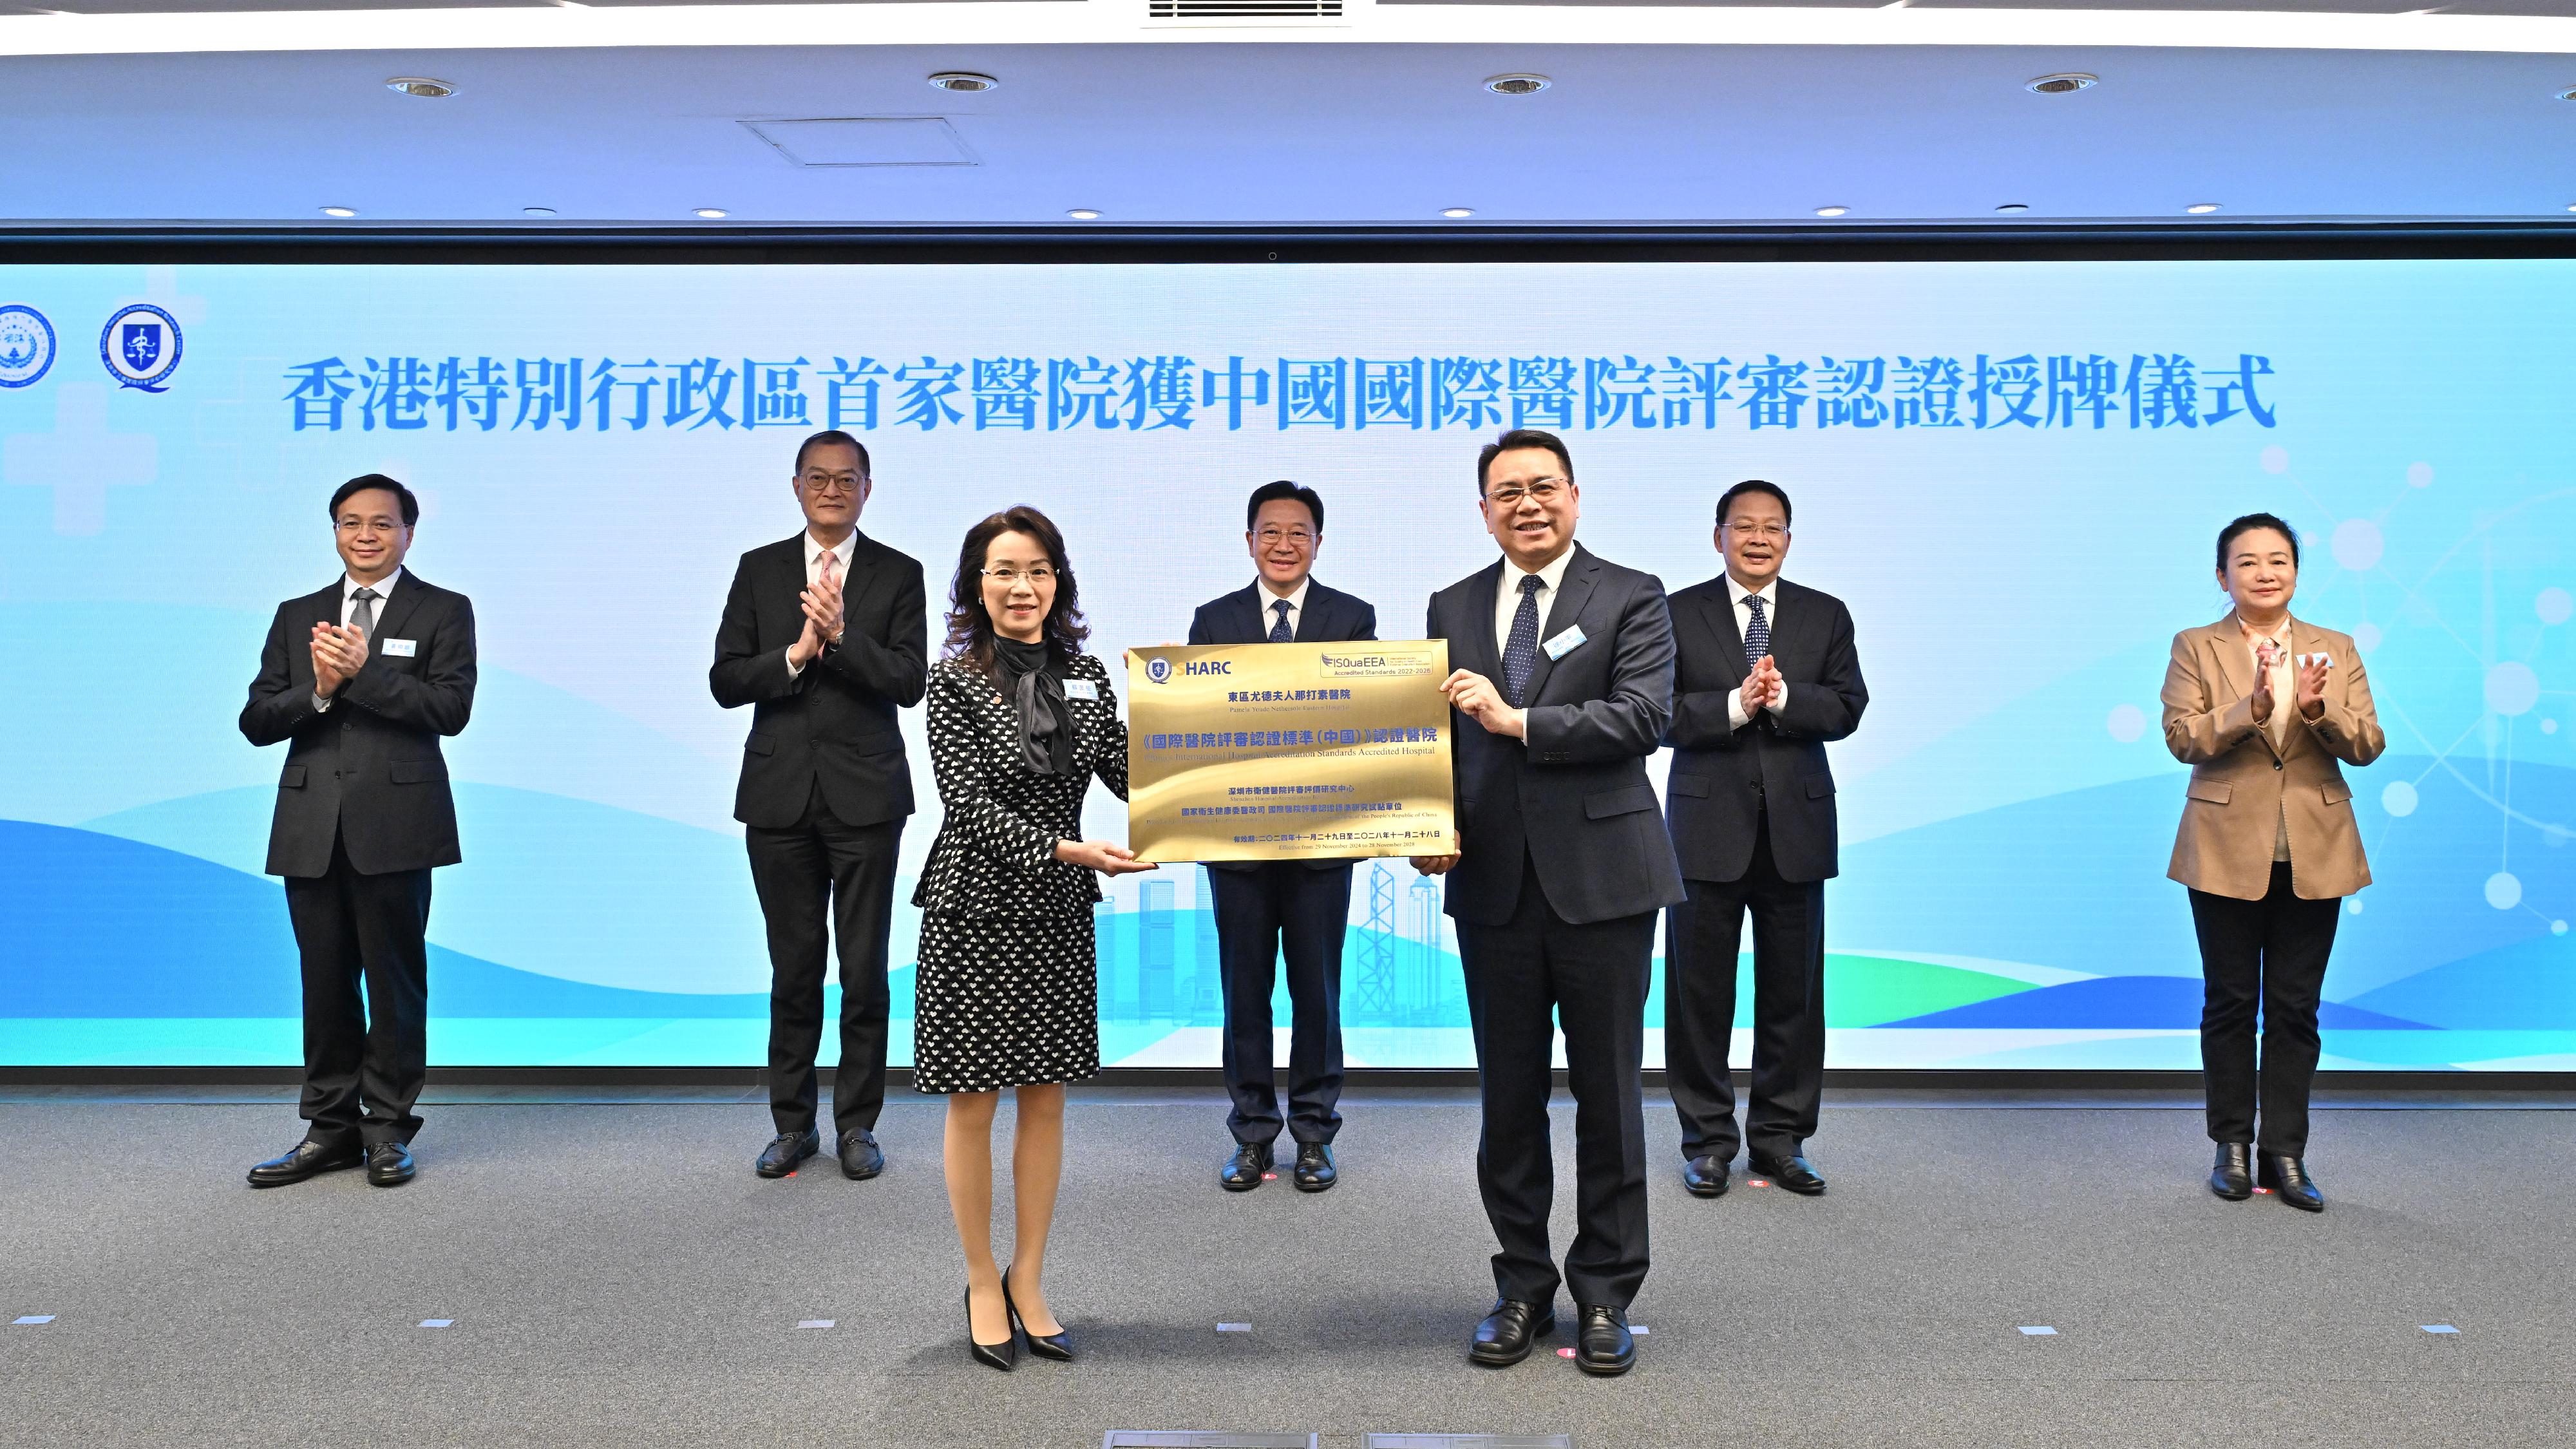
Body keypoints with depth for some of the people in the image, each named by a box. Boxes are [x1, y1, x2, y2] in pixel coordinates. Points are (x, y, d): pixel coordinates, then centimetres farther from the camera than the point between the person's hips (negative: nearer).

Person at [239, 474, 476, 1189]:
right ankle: (331, 1126, 19)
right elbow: (257, 720, 8)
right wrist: (318, 690, -10)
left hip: (395, 825, -4)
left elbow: (451, 707, -10)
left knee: (395, 977, 2)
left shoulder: (443, 612, 5)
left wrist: (363, 671, -16)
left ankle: (388, 1129, 13)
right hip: (312, 828, 4)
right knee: (325, 981, 9)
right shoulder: (298, 617, 16)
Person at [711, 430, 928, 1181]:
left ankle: (857, 1124, 16)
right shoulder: (759, 570, 7)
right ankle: (792, 1124, 21)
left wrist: (842, 632, -21)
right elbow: (725, 681, 1)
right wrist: (795, 654, -15)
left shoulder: (898, 575, 3)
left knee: (865, 971, 3)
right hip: (780, 794, 2)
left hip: (865, 794, -1)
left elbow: (909, 682, -8)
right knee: (793, 970, 10)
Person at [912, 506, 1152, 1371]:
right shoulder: (955, 679, -7)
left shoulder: (1085, 674, 6)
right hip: (977, 909, -4)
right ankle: (983, 1285, 22)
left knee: (1046, 1099, 10)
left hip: (1058, 912, 4)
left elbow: (1128, 772, 0)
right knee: (973, 1100, 6)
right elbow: (970, 803, -15)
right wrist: (1064, 849, -26)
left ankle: (1027, 1282, 24)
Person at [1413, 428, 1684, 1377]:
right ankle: (1523, 1287, 24)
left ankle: (1605, 1292, 20)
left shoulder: (1631, 598, 0)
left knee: (1607, 1094, 6)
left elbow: (1645, 716, -13)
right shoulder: (1452, 608, 12)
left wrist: (1518, 720, -18)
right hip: (1493, 882, 3)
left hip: (1601, 879, -3)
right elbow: (1437, 734, 10)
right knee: (1508, 1097, 10)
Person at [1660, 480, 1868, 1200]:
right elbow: (1659, 714, -7)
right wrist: (1735, 705, -20)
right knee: (1700, 992, 4)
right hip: (1707, 825, -2)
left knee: (1793, 991, 8)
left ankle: (1781, 1138, 21)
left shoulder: (1826, 616, 9)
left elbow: (1847, 707, -1)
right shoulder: (1678, 614, 2)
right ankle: (1708, 1140, 16)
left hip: (1795, 828, 2)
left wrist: (1783, 697, -18)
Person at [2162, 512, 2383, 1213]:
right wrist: (2252, 707, -26)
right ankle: (2233, 1146, 17)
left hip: (2314, 856, 2)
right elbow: (2182, 738, -11)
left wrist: (2317, 710, -20)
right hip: (2228, 853, -2)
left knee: (2295, 1007, 6)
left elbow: (2368, 745, -1)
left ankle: (2284, 1153, 13)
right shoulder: (2196, 648, 2)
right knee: (2230, 1002, 6)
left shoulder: (2336, 650, 8)